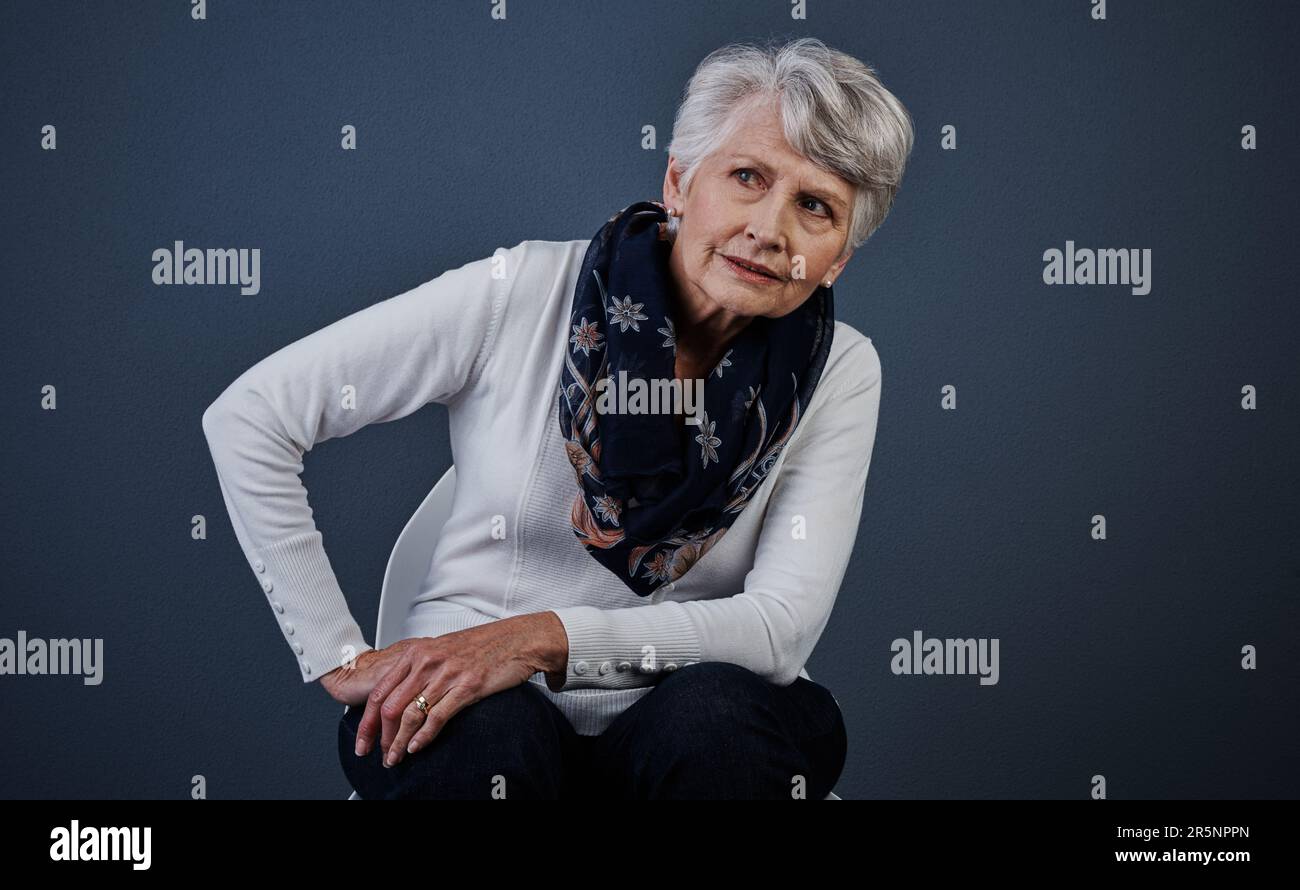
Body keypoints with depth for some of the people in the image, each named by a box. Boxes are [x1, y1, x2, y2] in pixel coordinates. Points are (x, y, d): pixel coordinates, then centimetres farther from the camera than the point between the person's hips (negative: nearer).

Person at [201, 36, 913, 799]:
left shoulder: (840, 374, -4)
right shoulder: (526, 293, -10)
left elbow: (782, 626, -13)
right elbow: (249, 419, -8)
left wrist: (547, 638, -25)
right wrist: (340, 659, -9)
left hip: (698, 735, 2)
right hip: (476, 712, -2)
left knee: (716, 712, -32)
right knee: (492, 732, -36)